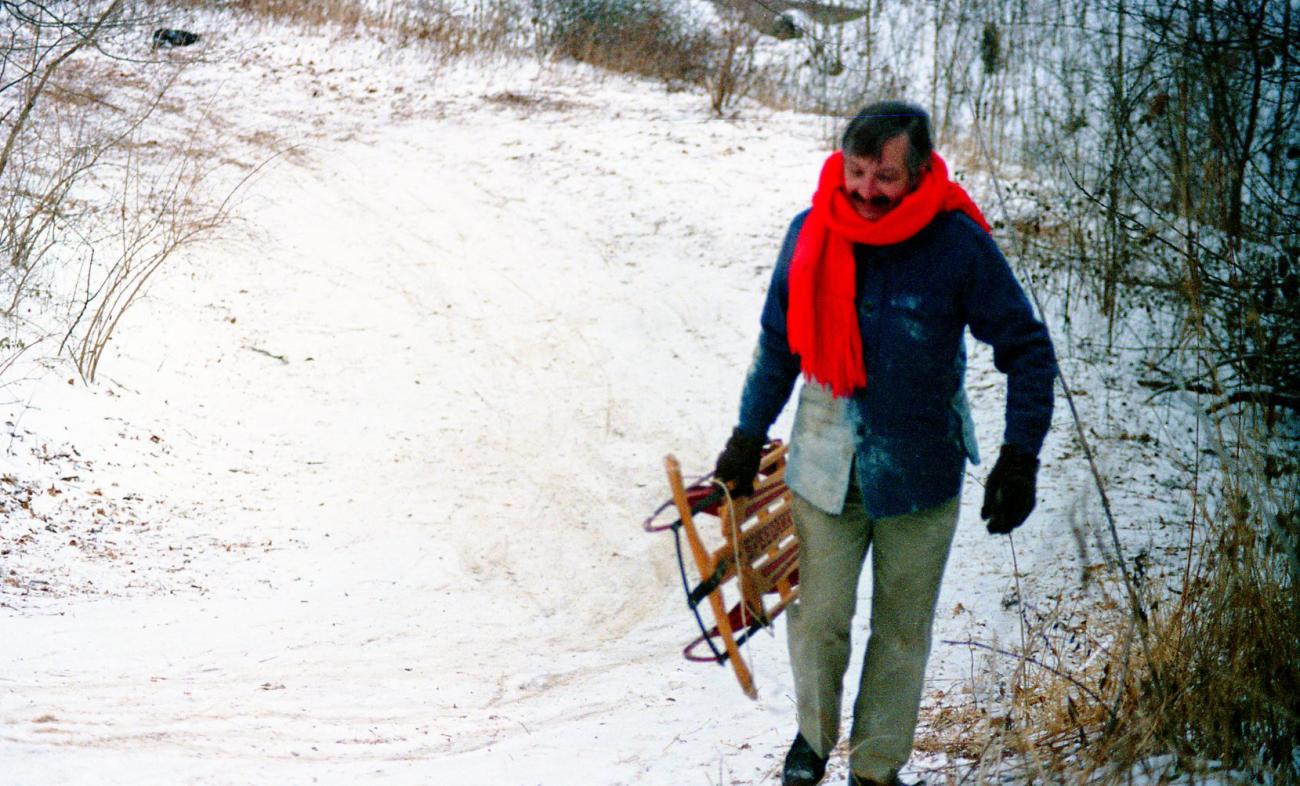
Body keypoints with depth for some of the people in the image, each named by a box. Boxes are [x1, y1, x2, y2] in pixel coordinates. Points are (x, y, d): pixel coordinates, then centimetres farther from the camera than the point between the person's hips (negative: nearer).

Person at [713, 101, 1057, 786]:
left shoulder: (958, 243, -14)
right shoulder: (811, 234, -6)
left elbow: (1029, 351, -5)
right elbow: (778, 342, 10)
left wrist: (1019, 459, -10)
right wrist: (749, 436, 14)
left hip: (920, 470, -1)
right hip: (827, 464, 1)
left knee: (902, 632, 9)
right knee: (818, 619, 3)